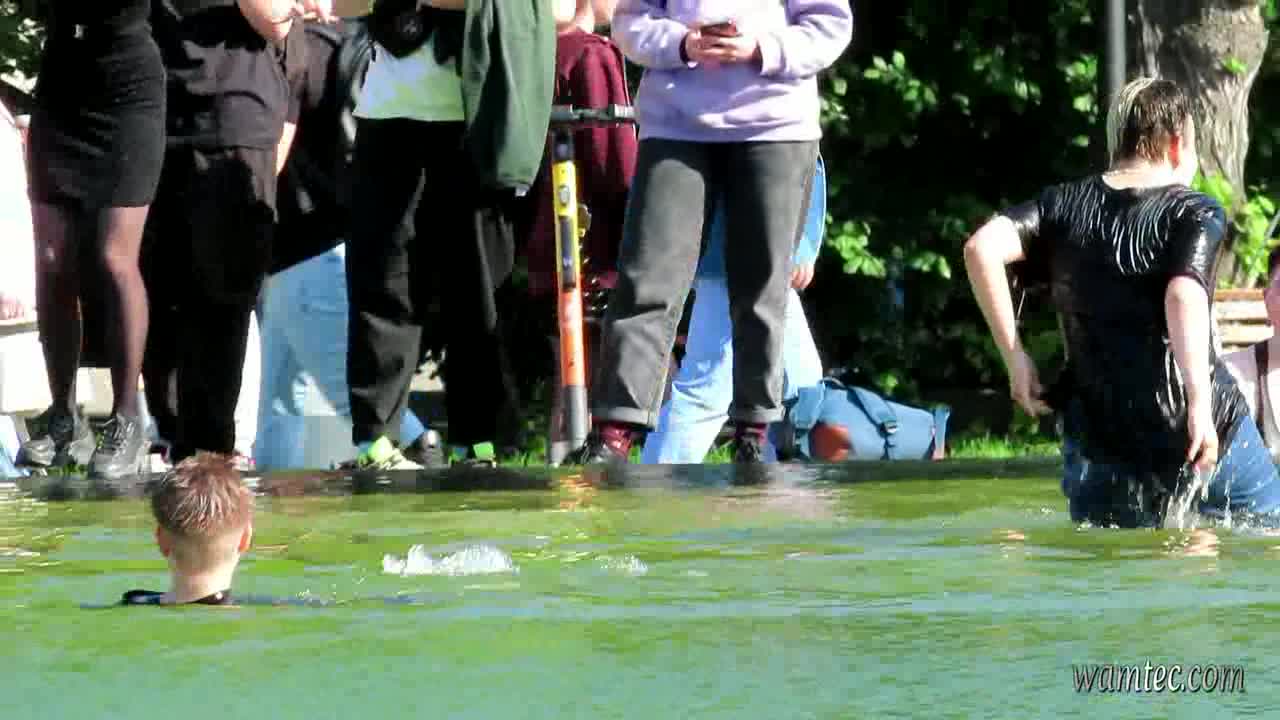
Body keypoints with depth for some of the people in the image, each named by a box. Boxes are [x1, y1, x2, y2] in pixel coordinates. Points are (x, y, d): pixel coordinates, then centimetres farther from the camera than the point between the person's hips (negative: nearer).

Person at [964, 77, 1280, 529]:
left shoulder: (1065, 205, 9)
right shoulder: (1197, 214, -2)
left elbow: (982, 248, -6)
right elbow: (1184, 297, -20)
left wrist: (1014, 357, -2)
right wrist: (1200, 404, -26)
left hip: (1100, 437, 3)